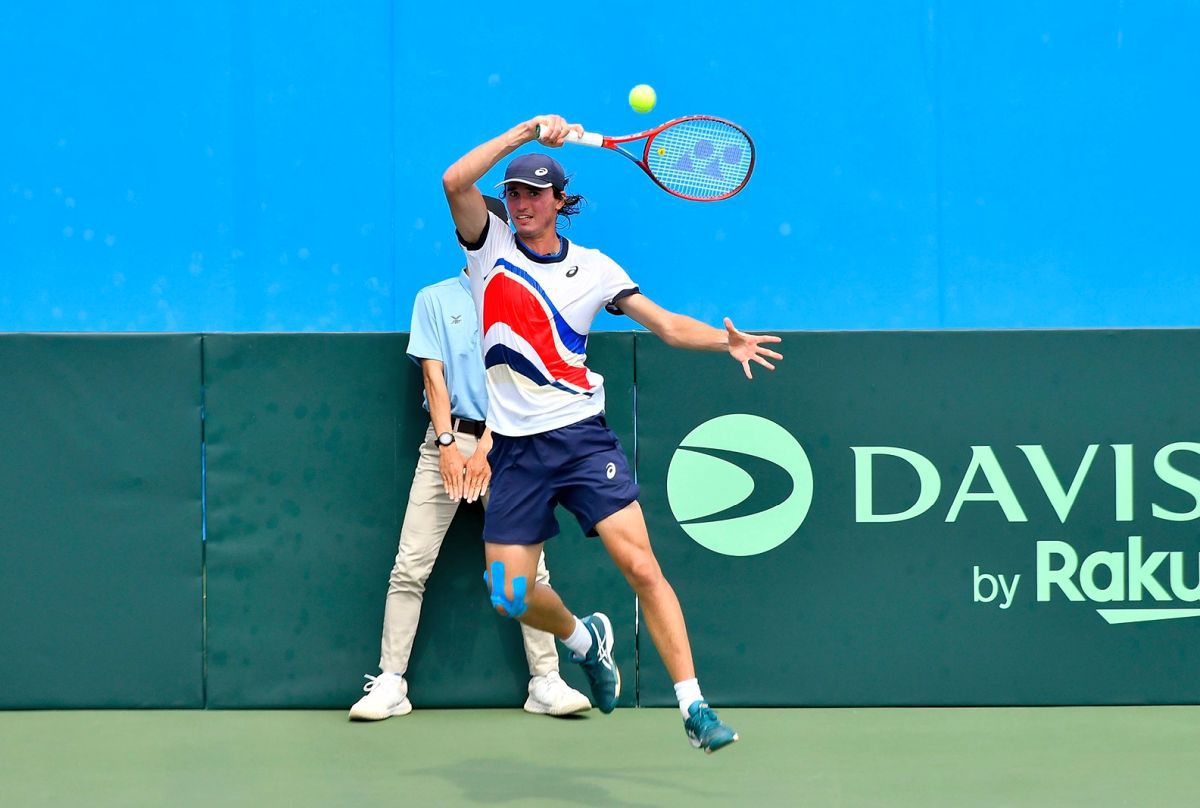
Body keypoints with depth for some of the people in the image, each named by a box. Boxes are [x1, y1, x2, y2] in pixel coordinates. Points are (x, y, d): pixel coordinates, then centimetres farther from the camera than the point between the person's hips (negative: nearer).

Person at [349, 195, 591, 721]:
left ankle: (546, 683, -1)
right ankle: (390, 685, -4)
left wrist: (486, 447, -11)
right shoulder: (434, 300, 11)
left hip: (503, 443, 0)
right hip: (446, 440, 0)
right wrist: (448, 444, -10)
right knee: (410, 567, -6)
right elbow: (434, 375, 2)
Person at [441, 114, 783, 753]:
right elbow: (455, 181, -12)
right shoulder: (490, 246, 6)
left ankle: (694, 709, -14)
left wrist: (725, 340, -12)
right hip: (517, 451, 1)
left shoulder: (593, 267, 8)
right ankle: (585, 640, 33)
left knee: (640, 565, -14)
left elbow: (668, 325, 6)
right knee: (510, 594, 0)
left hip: (583, 437, -1)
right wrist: (525, 132, -14)